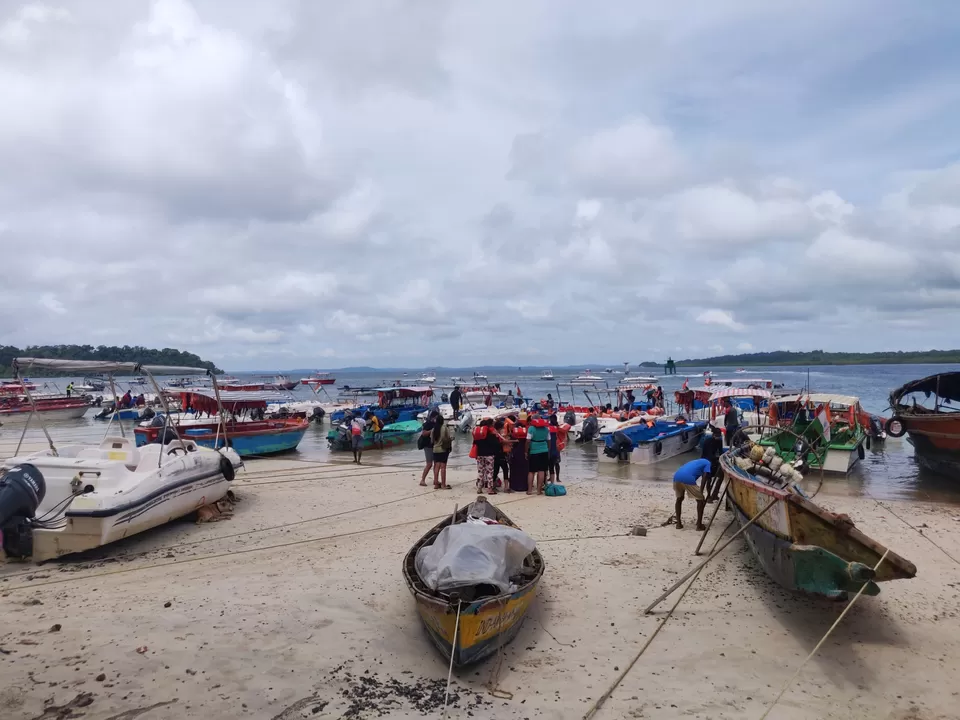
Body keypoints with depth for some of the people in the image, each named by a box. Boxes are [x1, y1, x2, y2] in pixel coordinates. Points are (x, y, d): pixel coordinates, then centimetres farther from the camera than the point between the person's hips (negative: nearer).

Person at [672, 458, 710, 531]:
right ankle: (699, 525, 14)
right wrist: (701, 491, 7)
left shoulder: (697, 462, 40)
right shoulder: (707, 463, 20)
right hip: (687, 479, -7)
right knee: (701, 500, 11)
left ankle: (678, 523, 28)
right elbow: (704, 477, 5)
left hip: (677, 476, 7)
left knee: (679, 499, 29)